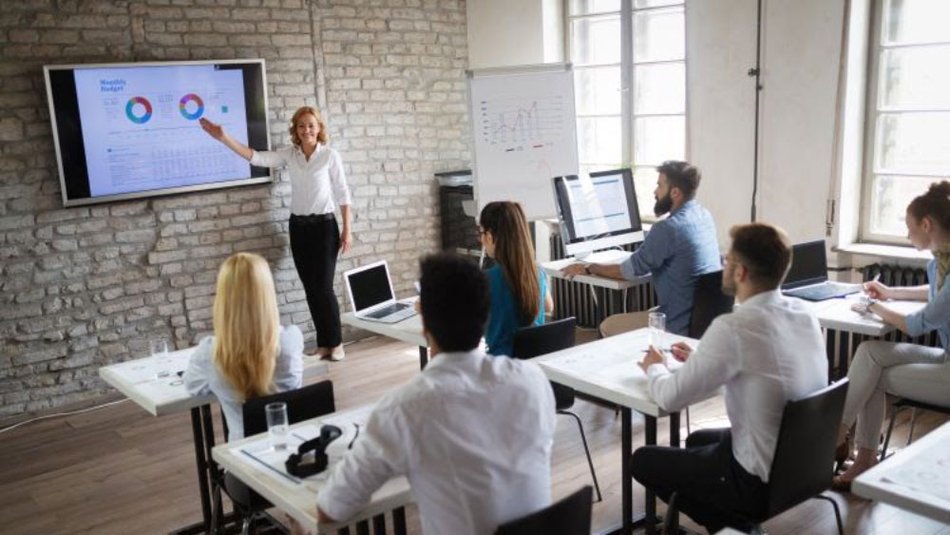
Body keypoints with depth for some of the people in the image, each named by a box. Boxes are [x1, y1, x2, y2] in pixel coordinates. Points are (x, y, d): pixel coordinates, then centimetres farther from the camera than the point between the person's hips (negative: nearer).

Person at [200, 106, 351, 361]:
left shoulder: (330, 156, -6)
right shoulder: (289, 155, 4)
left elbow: (342, 194, -4)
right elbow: (256, 157, -6)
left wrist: (347, 230, -7)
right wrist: (223, 138, -17)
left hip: (324, 226, -4)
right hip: (298, 227, 4)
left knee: (324, 287, -5)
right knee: (311, 289, 8)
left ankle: (335, 343, 10)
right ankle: (323, 344, 18)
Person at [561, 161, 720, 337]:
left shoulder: (669, 228, -23)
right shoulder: (704, 216, 4)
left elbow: (629, 271, -13)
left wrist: (588, 268, -1)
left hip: (681, 327, -9)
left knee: (608, 326, 7)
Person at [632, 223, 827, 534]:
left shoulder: (734, 328, -27)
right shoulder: (804, 315, -3)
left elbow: (670, 398, -17)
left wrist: (654, 368, 3)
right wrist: (700, 359, 16)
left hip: (762, 479, -8)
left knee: (643, 461, 12)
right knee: (697, 440, 31)